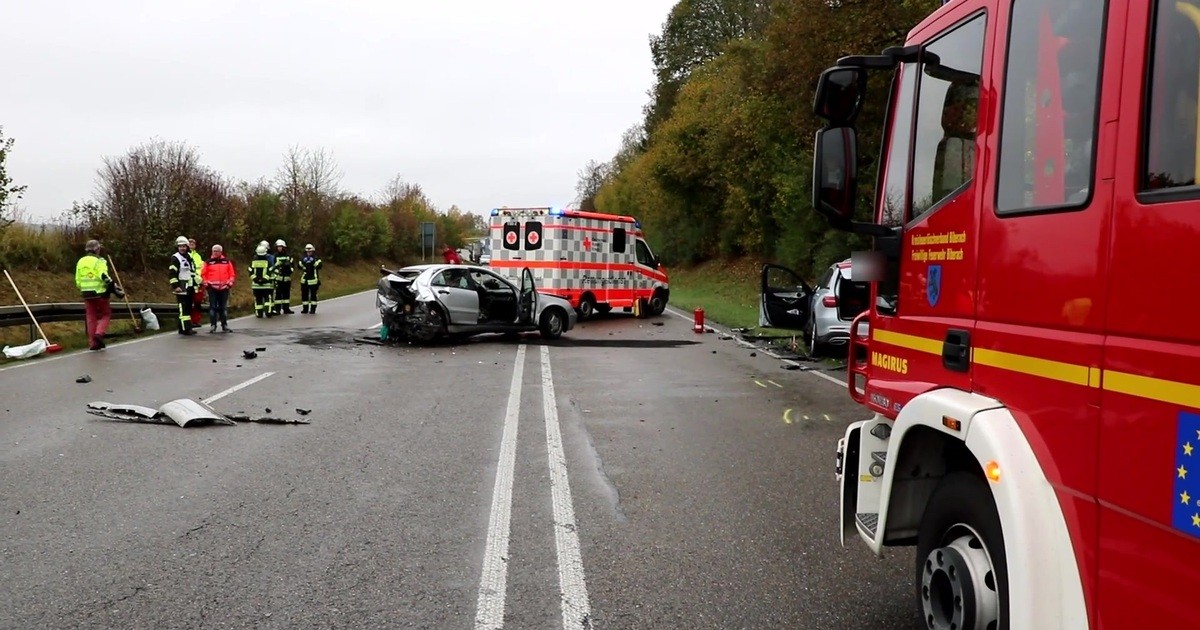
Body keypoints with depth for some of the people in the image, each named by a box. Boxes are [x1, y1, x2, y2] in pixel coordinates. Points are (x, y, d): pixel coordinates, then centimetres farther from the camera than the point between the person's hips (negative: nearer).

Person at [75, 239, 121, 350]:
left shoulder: (80, 262, 12)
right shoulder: (99, 261, -8)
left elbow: (78, 281, 13)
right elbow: (104, 277, -20)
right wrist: (115, 288, -14)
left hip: (87, 294, 5)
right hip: (100, 293, -5)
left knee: (91, 317, 9)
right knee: (105, 314, 9)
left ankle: (92, 342, 8)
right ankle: (99, 333, -12)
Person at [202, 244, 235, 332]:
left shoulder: (227, 262, 8)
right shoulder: (208, 262, 5)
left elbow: (232, 273, 10)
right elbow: (203, 274, 6)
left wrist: (230, 283, 0)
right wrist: (206, 283, -3)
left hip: (224, 288, 1)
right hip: (212, 288, -1)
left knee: (224, 307, 6)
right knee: (212, 307, -2)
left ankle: (225, 325, 12)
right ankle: (213, 325, 0)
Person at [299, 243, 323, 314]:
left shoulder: (316, 259, 0)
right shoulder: (303, 259, 11)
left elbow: (319, 266, -15)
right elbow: (300, 266, 0)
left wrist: (314, 261, -26)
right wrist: (303, 261, -17)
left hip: (313, 280, -4)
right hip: (304, 279, 4)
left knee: (313, 294, -1)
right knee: (304, 294, 7)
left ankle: (313, 309, 6)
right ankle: (305, 308, 15)